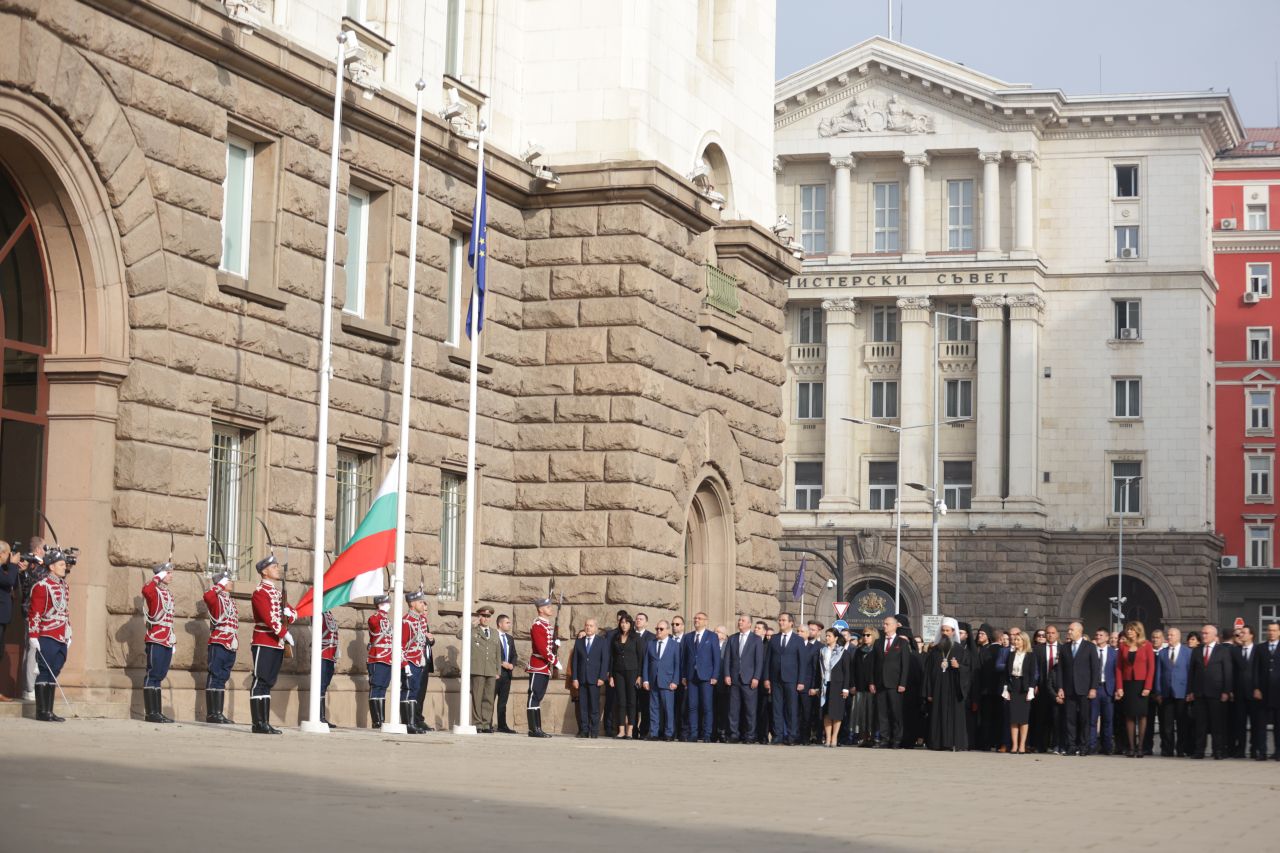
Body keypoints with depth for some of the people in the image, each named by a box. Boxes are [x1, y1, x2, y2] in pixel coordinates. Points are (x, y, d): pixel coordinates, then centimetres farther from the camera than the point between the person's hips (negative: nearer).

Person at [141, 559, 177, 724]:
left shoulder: (168, 594, 19)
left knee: (159, 676, 9)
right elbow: (146, 590, -33)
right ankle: (151, 713, -6)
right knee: (153, 675, -6)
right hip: (156, 640, -8)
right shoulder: (154, 591, -6)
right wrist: (157, 578, -18)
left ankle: (158, 712, 12)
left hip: (167, 641, 8)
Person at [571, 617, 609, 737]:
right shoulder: (579, 643, 14)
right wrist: (574, 678, 1)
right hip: (581, 679, 2)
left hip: (595, 679, -2)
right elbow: (575, 661, 11)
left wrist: (602, 677, -9)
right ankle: (584, 730, 2)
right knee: (582, 706, 0)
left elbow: (605, 661, 1)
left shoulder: (602, 642, 7)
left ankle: (594, 731, 0)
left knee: (594, 705, -4)